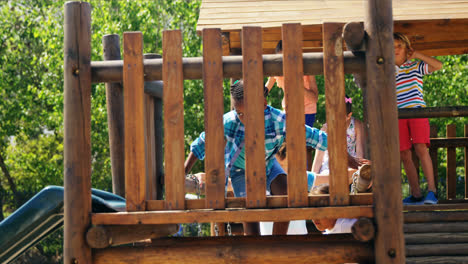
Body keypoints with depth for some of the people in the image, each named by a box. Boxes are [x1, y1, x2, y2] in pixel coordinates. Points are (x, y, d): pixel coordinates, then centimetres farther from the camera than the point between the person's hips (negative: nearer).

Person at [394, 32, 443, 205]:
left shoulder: (416, 67, 10)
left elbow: (438, 65, -2)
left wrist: (418, 55, -2)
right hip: (398, 115, 3)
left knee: (421, 148, -20)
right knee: (404, 156, -2)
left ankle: (432, 190, -18)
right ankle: (416, 195, 3)